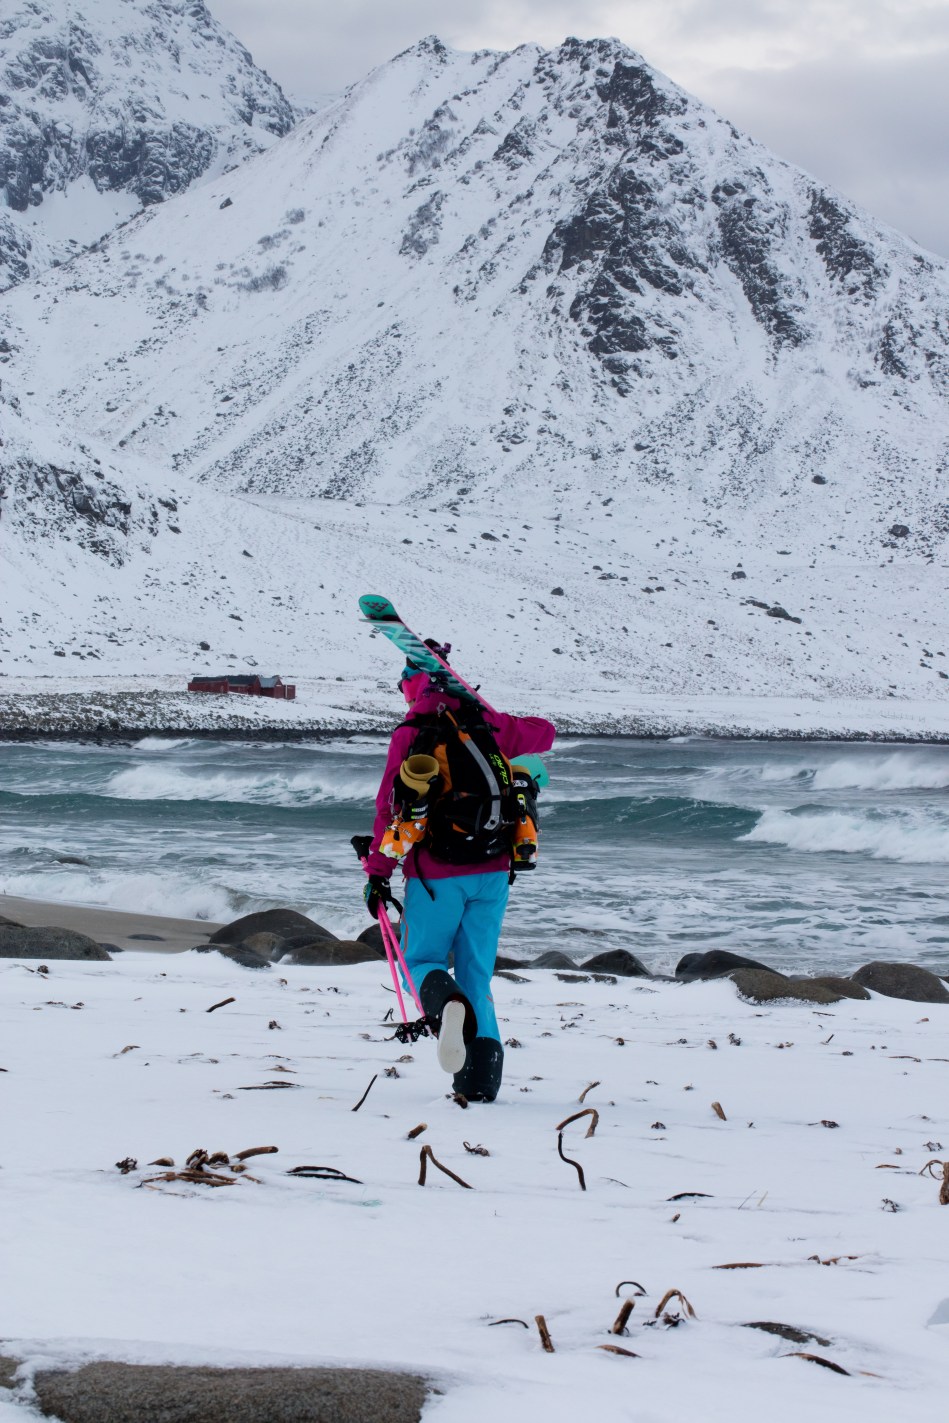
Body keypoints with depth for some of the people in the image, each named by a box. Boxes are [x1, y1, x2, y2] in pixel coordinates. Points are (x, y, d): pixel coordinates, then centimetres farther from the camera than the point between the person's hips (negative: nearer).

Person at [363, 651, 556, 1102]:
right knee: (477, 972, 11)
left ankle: (447, 1003, -28)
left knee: (421, 959, 9)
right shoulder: (487, 724, 6)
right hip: (493, 871, 4)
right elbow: (544, 733, 24)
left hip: (436, 874, -3)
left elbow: (390, 807, -7)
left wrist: (378, 874, -2)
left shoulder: (410, 734, -5)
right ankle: (481, 1076, -3)